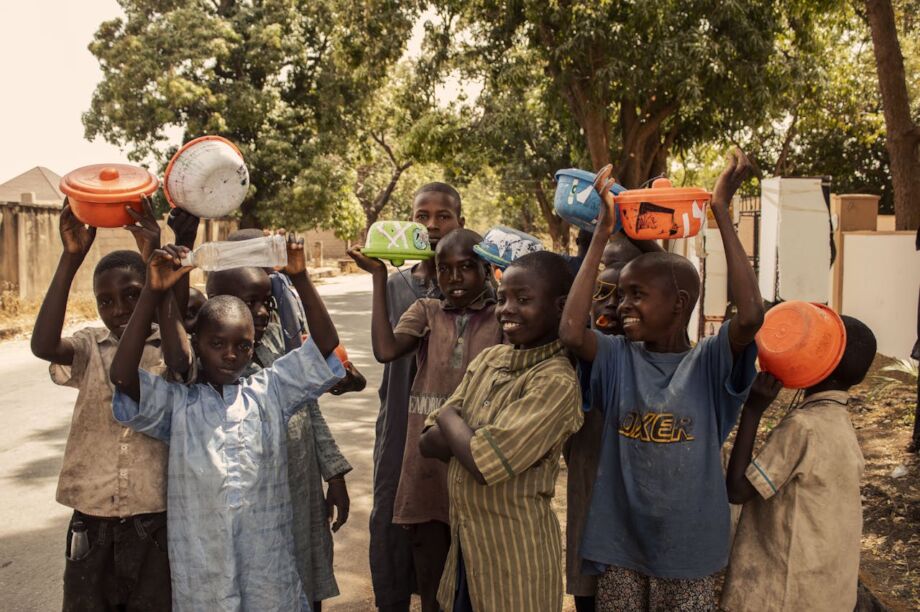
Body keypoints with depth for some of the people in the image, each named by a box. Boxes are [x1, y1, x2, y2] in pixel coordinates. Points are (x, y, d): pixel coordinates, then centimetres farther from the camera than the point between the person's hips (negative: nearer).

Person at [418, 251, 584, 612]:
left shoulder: (556, 381, -19)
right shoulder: (488, 359, 4)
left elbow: (484, 462, -26)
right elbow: (428, 443, 3)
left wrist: (449, 417, -9)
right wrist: (472, 437, -15)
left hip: (514, 550, -7)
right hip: (465, 540, 7)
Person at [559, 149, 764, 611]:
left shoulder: (709, 363, -8)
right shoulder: (617, 359, -3)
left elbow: (751, 315, -27)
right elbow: (570, 332, -23)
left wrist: (721, 211, -24)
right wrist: (602, 233, -18)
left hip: (689, 548, -2)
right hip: (619, 544, 2)